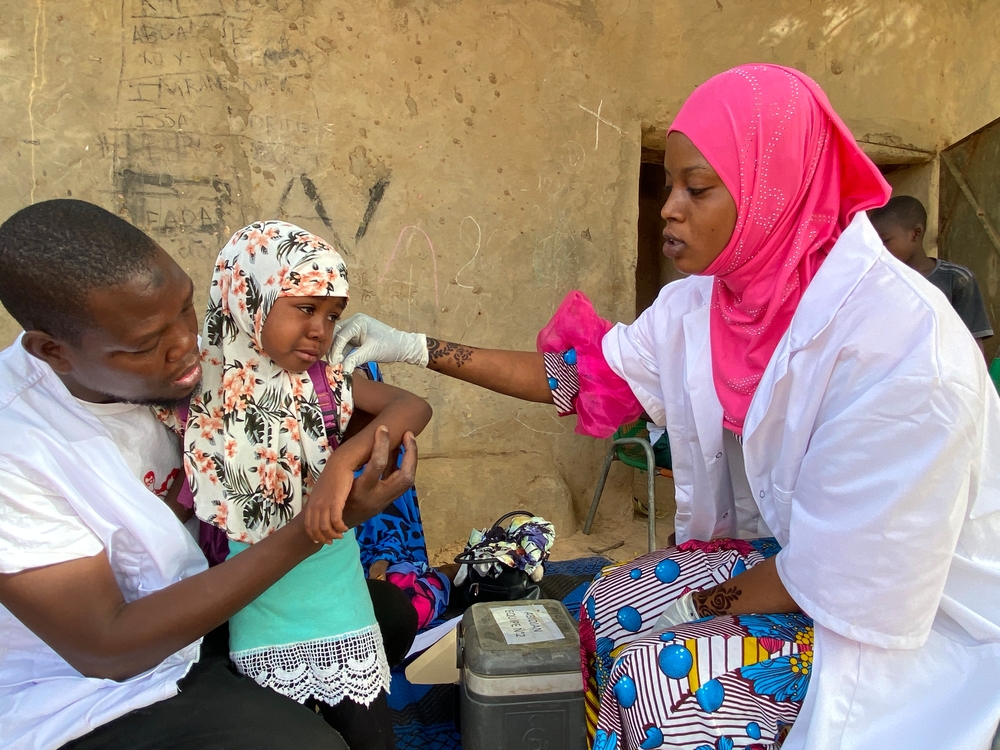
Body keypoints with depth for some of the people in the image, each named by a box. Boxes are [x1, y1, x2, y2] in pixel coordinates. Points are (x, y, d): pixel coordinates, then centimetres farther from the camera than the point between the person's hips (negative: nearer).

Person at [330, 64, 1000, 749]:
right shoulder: (700, 304, -9)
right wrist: (415, 348, -4)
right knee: (608, 610, 3)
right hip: (789, 558, 7)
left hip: (919, 616, -6)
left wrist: (703, 604, -11)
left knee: (658, 676, -17)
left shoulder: (898, 344, -31)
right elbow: (584, 375, -2)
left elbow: (844, 575, -26)